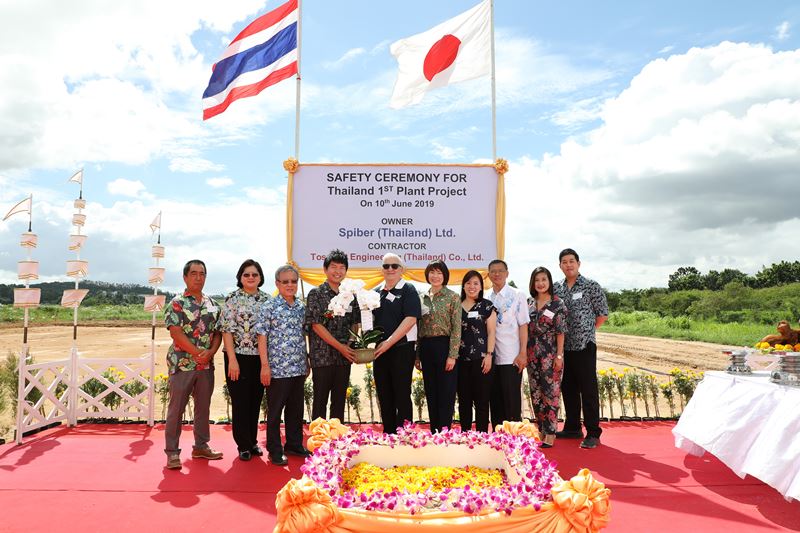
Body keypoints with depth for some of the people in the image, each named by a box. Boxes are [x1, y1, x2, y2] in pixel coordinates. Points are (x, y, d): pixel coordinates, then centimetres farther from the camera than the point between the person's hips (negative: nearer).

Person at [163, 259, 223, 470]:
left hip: (206, 365, 5)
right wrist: (198, 353, -16)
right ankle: (172, 452, 11)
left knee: (203, 406, 13)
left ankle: (201, 446, 27)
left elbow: (217, 332, 8)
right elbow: (176, 333, -14)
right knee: (176, 408, 2)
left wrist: (210, 352, -9)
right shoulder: (177, 303, -6)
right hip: (182, 363, -5)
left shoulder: (211, 304, 10)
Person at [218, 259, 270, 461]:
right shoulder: (232, 299, -4)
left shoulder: (266, 299, 7)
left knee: (255, 401, 12)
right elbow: (227, 330, -9)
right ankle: (243, 445, 17)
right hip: (238, 357, -4)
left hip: (260, 358, 4)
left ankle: (252, 441, 26)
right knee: (240, 402, 4)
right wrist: (232, 360, -14)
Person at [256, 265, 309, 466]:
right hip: (277, 368, -5)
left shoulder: (301, 307, 9)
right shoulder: (269, 307, -7)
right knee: (275, 410, 5)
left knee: (296, 408, 15)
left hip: (298, 368, 6)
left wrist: (307, 362, 15)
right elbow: (262, 336, -9)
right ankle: (275, 451, 17)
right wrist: (265, 365, -13)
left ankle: (294, 445, 29)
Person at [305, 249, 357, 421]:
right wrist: (340, 346, -15)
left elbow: (354, 324, 14)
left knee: (339, 401, 11)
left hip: (344, 357, 4)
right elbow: (316, 325, -11)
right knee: (320, 401, 4)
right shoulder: (316, 294, -4)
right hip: (322, 356, -4)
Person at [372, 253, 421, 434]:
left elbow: (410, 319, -13)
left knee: (402, 395, -1)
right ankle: (388, 435, 22)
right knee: (384, 395, 10)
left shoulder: (408, 290, -3)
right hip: (380, 350, 5)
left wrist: (389, 342, -18)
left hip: (402, 348, -5)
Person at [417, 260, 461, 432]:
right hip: (426, 348, 5)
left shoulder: (453, 297, -3)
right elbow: (420, 328, 14)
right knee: (431, 395, 11)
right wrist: (417, 355, 11)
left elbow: (457, 328, -8)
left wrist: (452, 355, -15)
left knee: (446, 395, -1)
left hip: (444, 346, -5)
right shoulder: (423, 298, 11)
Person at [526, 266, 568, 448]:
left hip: (550, 355, -5)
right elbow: (526, 329, 12)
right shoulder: (530, 304, 9)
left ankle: (550, 434, 6)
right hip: (532, 354, 5)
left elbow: (561, 332, -7)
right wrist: (524, 353, 8)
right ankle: (541, 431, 20)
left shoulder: (557, 304, -5)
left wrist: (559, 355, -12)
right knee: (536, 393, 9)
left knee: (550, 392, -2)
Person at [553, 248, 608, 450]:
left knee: (588, 390, -2)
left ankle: (593, 433, 6)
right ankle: (572, 428, 26)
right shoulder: (557, 288, 8)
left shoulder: (591, 286, -5)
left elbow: (603, 314, -3)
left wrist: (585, 331, 1)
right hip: (564, 346, 5)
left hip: (584, 345, -5)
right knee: (568, 388, 13)